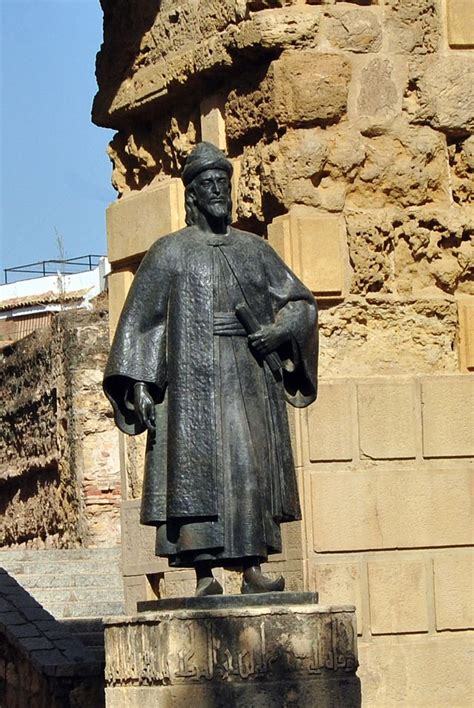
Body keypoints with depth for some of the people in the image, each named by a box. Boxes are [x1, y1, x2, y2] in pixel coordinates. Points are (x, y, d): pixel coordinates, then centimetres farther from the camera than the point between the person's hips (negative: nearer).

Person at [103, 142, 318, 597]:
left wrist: (276, 330, -4)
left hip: (249, 380, 3)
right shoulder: (170, 252, 9)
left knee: (253, 467, -7)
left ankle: (253, 568, -5)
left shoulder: (253, 250, 17)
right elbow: (140, 321, 5)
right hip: (193, 378, -3)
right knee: (197, 469, -10)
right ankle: (204, 575, -12)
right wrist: (139, 385, -5)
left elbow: (301, 303, 17)